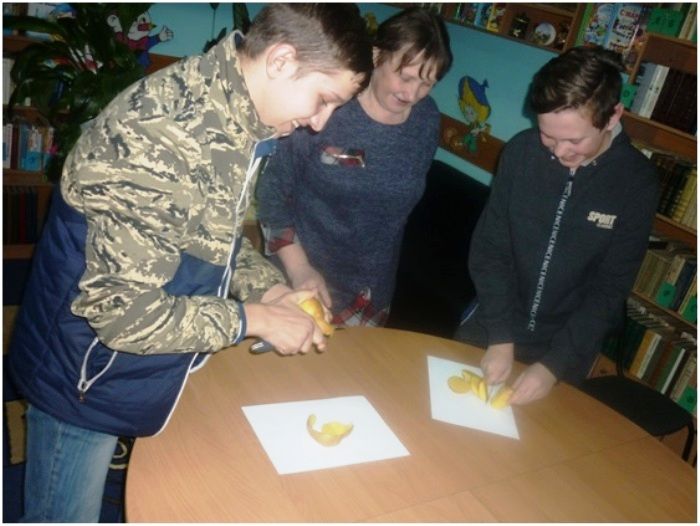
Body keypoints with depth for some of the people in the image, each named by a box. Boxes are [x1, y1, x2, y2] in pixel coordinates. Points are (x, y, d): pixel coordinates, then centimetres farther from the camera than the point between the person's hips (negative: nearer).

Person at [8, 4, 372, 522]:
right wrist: (255, 319, -22)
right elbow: (121, 311, -30)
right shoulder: (161, 134, -33)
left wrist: (270, 289, -6)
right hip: (89, 376, -7)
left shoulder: (240, 118, -5)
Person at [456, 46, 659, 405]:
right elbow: (489, 248, -9)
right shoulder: (522, 151, -13)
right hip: (490, 331, 2)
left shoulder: (637, 182, -15)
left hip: (568, 345, -1)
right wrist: (500, 337, -16)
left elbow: (610, 288, -12)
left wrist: (555, 365, -19)